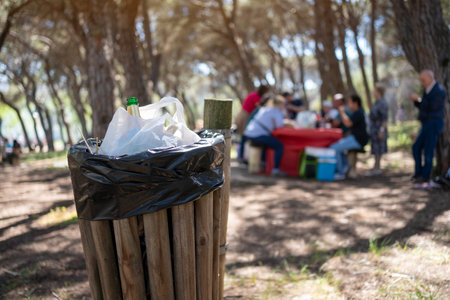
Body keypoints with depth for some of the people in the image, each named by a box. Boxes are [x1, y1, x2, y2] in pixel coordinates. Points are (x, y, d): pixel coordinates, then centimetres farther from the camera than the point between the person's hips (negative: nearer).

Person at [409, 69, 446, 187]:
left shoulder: (439, 90, -13)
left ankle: (425, 180, 0)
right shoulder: (427, 90, 15)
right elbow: (422, 107, 17)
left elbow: (432, 107, -23)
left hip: (434, 124, -9)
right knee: (416, 148, 11)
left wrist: (419, 99, -19)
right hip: (426, 124, 9)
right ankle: (418, 173, 17)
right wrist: (415, 100, -1)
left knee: (428, 152, -6)